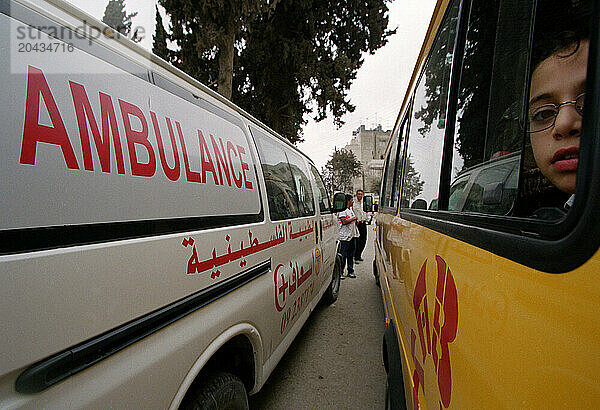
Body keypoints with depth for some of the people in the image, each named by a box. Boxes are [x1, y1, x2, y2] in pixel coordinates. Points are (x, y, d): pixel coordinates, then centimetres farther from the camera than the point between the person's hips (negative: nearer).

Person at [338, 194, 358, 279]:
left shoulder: (351, 209, 17)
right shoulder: (342, 210, -12)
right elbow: (344, 221, -22)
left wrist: (356, 221, 12)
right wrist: (353, 218, -12)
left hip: (352, 235, 9)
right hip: (345, 236, -9)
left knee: (351, 254, 13)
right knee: (343, 255, -4)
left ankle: (351, 271, 21)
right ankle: (340, 272, 3)